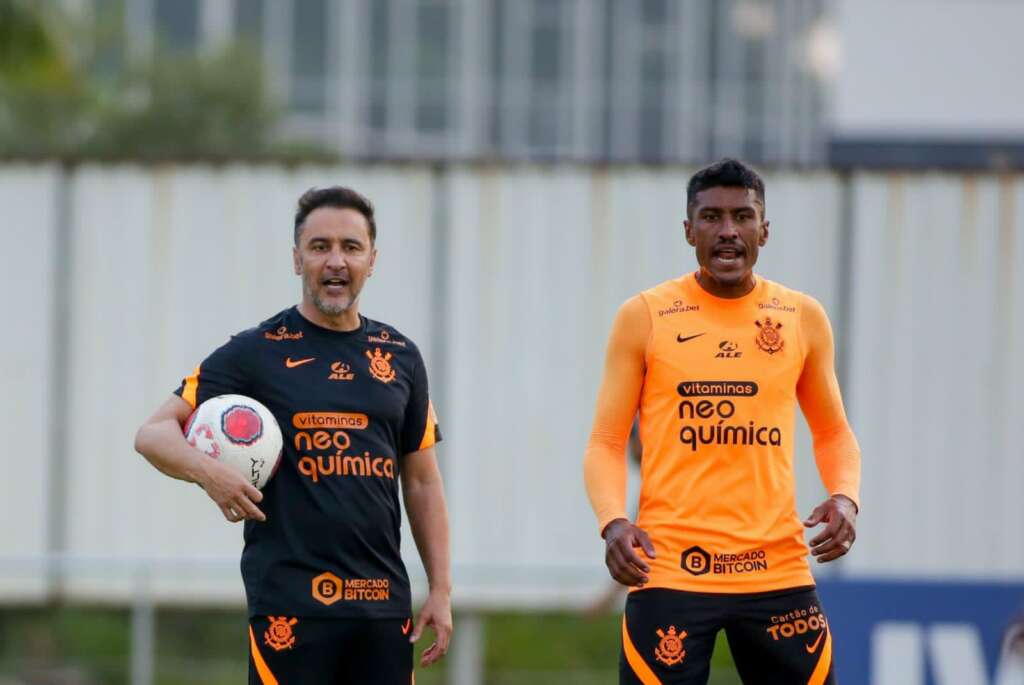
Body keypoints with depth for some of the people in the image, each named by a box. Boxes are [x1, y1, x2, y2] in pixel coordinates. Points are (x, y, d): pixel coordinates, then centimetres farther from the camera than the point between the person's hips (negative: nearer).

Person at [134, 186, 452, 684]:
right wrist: (206, 470, -25)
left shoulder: (400, 357, 13)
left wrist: (441, 590, 9)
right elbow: (153, 433, -4)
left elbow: (421, 481, 17)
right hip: (290, 603, -4)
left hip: (383, 602, 4)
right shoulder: (256, 353, 0)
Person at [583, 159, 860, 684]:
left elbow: (833, 433, 19)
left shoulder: (803, 319, 9)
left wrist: (844, 497, -2)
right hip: (669, 571, -2)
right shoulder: (644, 317, 2)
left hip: (778, 570, 3)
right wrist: (613, 521, -15)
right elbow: (606, 442, 3)